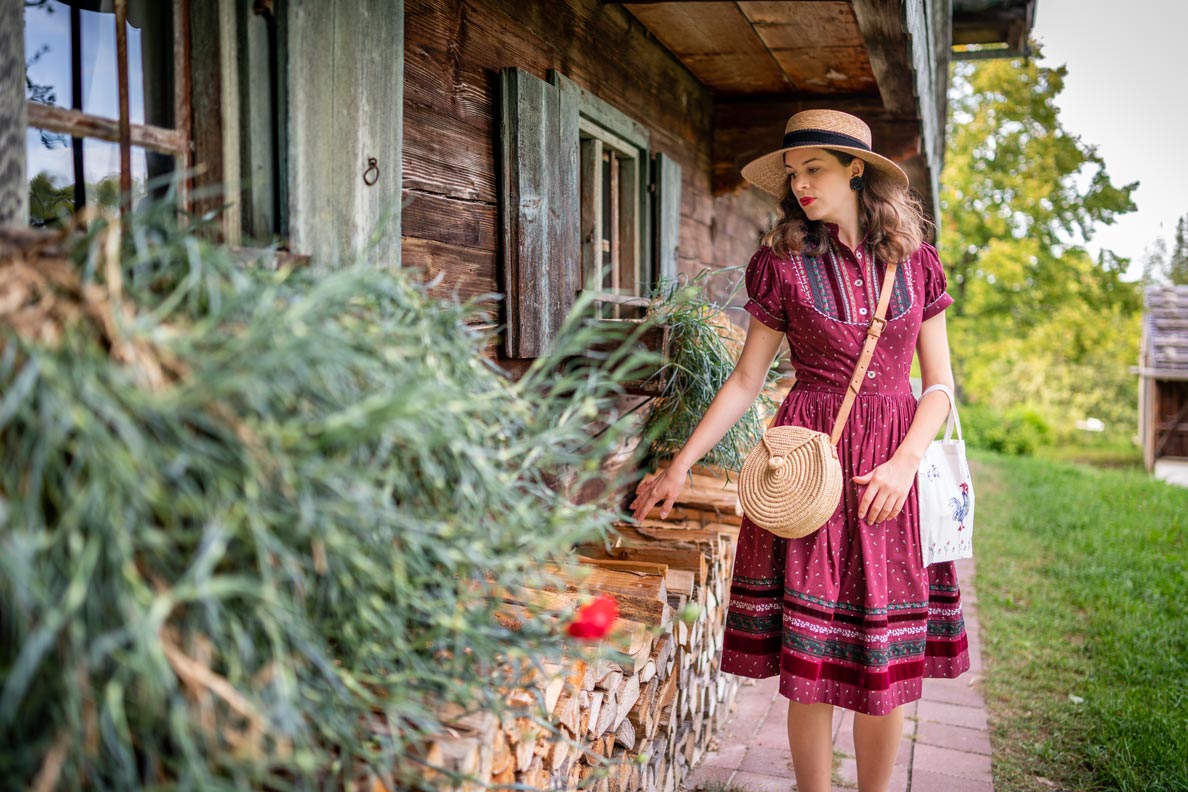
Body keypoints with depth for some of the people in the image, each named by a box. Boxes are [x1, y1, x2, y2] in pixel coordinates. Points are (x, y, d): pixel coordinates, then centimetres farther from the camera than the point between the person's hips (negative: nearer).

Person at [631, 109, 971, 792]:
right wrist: (681, 465, 1)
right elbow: (745, 381, 5)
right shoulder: (783, 265, 2)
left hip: (895, 462, 2)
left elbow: (940, 384, 7)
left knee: (885, 665, 6)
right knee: (810, 659, 0)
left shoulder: (916, 263, 6)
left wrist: (905, 463, -9)